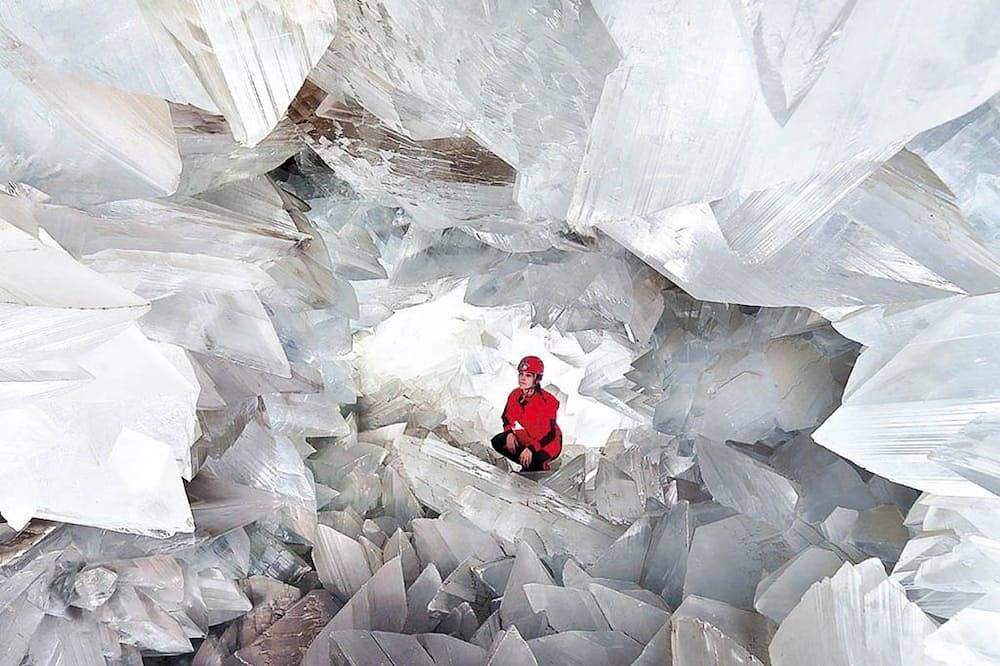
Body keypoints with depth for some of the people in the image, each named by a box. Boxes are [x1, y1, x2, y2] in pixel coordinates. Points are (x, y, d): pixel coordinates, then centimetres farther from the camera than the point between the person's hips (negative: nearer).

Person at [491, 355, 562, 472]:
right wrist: (509, 433, -11)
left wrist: (531, 448, -35)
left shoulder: (547, 401, -25)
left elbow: (550, 434, -25)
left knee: (531, 461, -33)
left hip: (546, 444, -7)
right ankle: (527, 465, 2)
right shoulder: (515, 395, -7)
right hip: (523, 438, 7)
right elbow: (506, 416, 9)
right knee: (498, 442, -7)